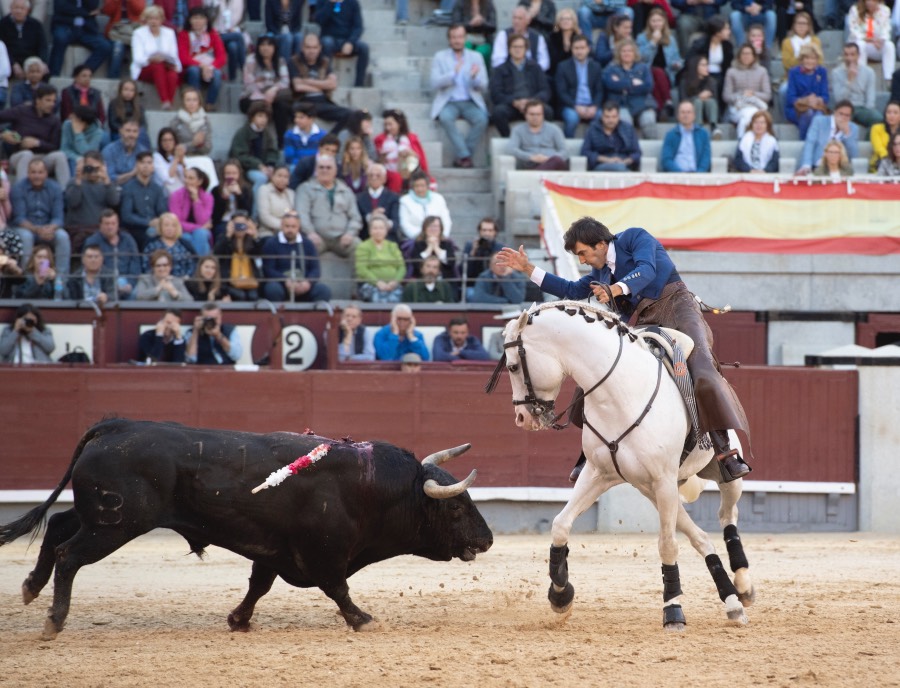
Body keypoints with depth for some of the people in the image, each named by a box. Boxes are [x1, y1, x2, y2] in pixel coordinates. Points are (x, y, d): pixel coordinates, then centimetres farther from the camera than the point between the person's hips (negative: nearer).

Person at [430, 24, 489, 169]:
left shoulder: (476, 57, 13)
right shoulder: (440, 57, 8)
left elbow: (483, 86, 6)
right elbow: (435, 84, -4)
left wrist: (474, 77, -16)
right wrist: (453, 74, -20)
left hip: (470, 102, 1)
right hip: (448, 102, -1)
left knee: (481, 119, -30)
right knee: (446, 118, -35)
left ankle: (460, 157, -22)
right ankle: (464, 156, -31)